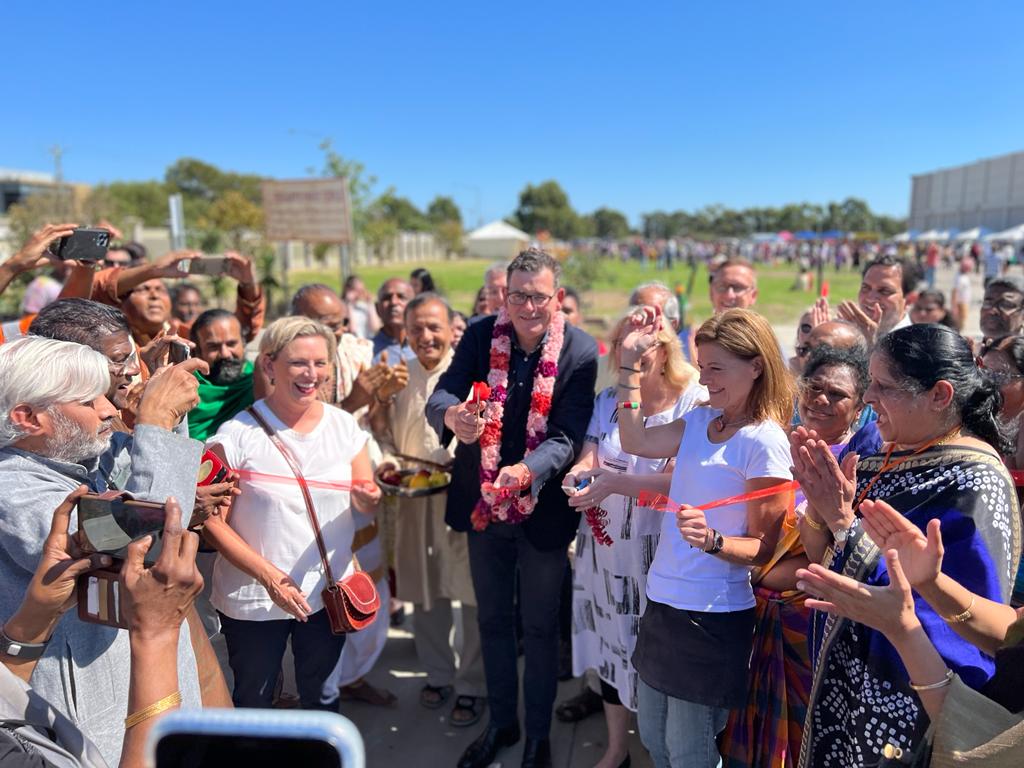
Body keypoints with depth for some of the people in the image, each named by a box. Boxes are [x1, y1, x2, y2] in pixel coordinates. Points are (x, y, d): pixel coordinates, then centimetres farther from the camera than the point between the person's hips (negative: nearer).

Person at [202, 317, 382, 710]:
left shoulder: (344, 426, -3)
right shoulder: (238, 434, -13)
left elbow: (366, 498, 5)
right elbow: (213, 521, -10)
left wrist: (367, 499, -19)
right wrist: (267, 574, -19)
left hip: (329, 593, 3)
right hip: (253, 599, -2)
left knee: (322, 700, 20)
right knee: (252, 705, 15)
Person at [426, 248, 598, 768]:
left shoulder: (581, 352, -15)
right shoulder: (480, 335, -7)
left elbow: (567, 435, -20)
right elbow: (440, 397, -15)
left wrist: (528, 470, -40)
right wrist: (452, 415, -40)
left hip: (543, 509, -3)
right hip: (482, 504, 3)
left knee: (539, 627, 15)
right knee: (492, 620, 20)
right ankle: (500, 722, 43)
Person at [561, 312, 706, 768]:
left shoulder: (694, 401, -12)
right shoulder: (608, 400, 6)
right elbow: (588, 457, 2)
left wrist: (614, 482, -27)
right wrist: (579, 474, -21)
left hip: (658, 549, -5)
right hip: (605, 543, 5)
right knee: (611, 639, 17)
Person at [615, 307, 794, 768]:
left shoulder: (765, 442, -17)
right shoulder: (700, 420, 2)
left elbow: (764, 548, -14)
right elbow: (635, 442, 8)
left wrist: (712, 540, -34)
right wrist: (630, 361, 3)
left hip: (714, 616, -7)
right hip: (662, 603, 7)